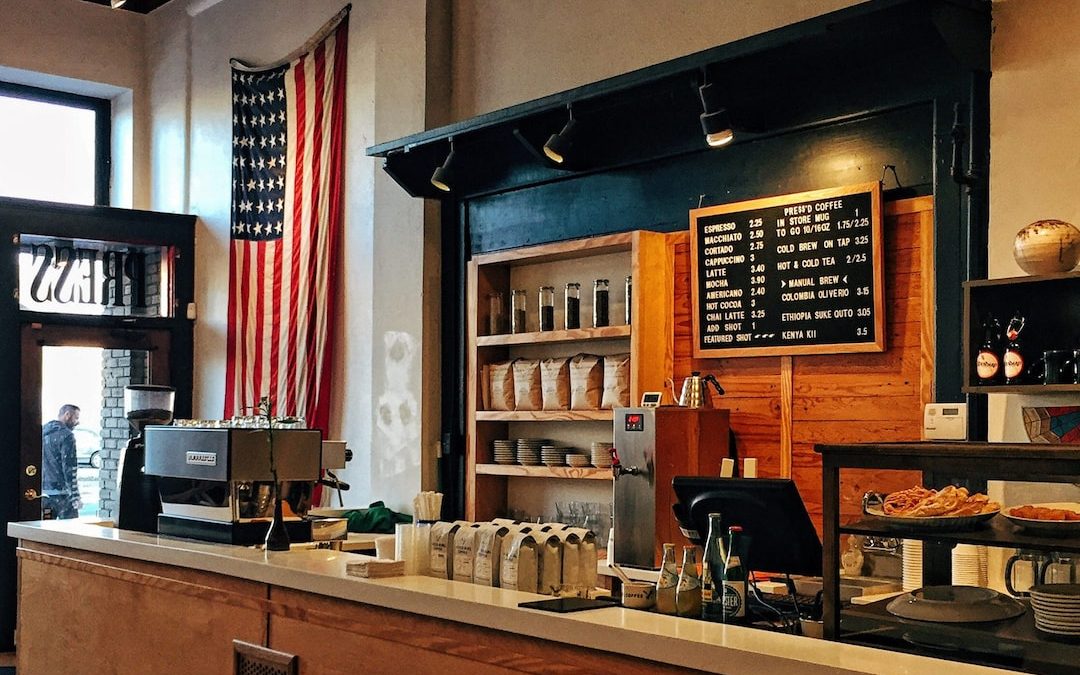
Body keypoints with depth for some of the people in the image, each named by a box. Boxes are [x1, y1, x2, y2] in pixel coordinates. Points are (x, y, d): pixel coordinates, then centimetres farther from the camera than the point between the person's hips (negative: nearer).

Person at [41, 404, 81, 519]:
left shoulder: (42, 432, 14)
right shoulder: (66, 435, -10)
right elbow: (69, 468, -15)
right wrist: (75, 496, -14)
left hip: (43, 493, 7)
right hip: (61, 493, -7)